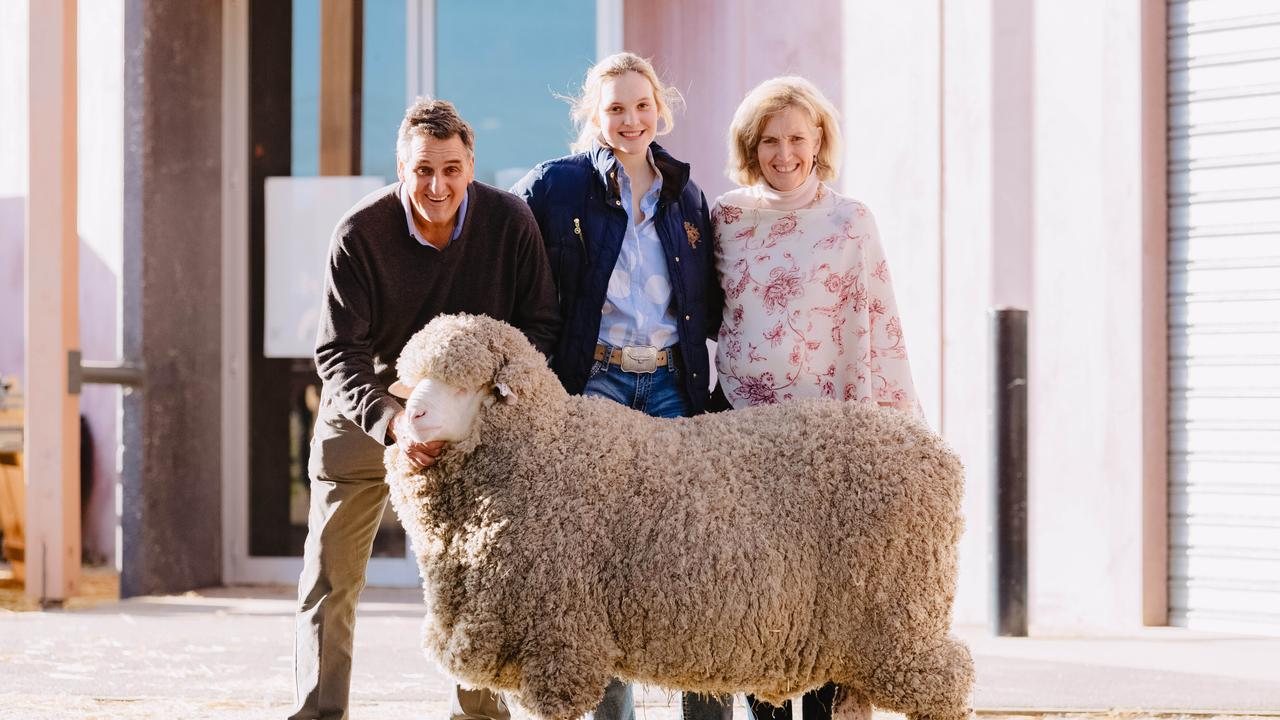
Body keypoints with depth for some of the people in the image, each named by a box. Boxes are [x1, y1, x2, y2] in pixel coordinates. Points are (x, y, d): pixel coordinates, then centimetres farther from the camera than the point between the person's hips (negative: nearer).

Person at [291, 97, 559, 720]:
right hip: (366, 411, -1)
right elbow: (338, 353, -21)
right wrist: (392, 421, -38)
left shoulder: (510, 222, -15)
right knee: (330, 572, -1)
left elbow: (539, 321, -4)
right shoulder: (359, 235, -20)